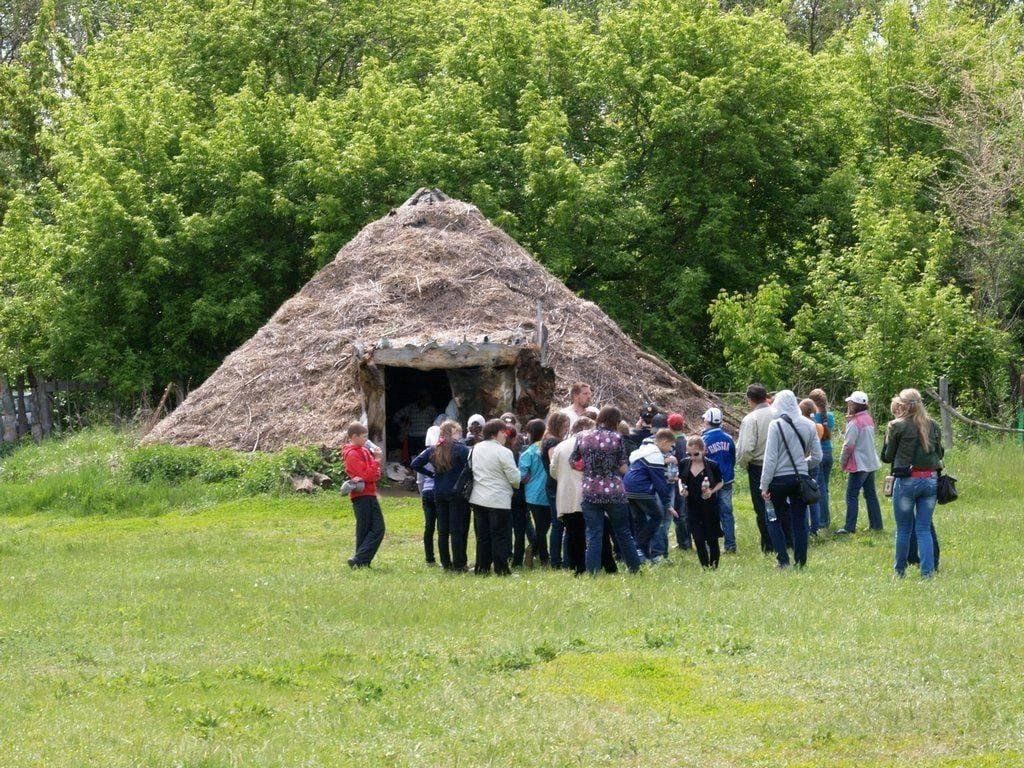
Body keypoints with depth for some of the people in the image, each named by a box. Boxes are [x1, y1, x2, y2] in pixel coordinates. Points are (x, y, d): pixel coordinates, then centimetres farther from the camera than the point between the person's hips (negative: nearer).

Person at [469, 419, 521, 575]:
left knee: (482, 535, 13)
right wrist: (517, 485, 9)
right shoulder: (503, 452, -15)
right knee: (500, 536, -1)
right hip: (499, 500, -6)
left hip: (478, 498, 6)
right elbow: (515, 478, -13)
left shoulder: (476, 449, 5)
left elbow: (471, 469, 14)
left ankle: (482, 567, 15)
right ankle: (501, 569, -2)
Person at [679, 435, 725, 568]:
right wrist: (681, 488, -7)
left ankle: (714, 567, 17)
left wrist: (712, 491, -16)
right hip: (693, 507, 3)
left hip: (710, 507, -3)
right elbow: (681, 479, 14)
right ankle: (705, 567, 16)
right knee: (698, 540, 3)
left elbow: (720, 483, 2)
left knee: (712, 539, 5)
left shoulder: (712, 466, -11)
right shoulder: (684, 465, -3)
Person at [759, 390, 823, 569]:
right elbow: (817, 456, 6)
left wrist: (764, 485, -8)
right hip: (801, 477, 4)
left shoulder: (776, 425, -12)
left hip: (780, 479, -4)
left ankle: (783, 559, 2)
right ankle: (800, 561, 11)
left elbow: (770, 458, -13)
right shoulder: (808, 425, 2)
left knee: (773, 520, 10)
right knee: (800, 521, 10)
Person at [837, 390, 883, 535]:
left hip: (859, 465, -9)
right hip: (871, 463, 9)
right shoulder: (868, 419, 9)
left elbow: (848, 445, -17)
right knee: (871, 495, 14)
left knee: (852, 496, -5)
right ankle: (876, 524, 16)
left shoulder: (854, 423, -17)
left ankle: (850, 527, -7)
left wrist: (843, 462, -2)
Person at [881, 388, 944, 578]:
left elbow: (887, 457, 0)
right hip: (930, 481, 3)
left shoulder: (897, 426, -7)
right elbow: (939, 454, 13)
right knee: (924, 529, 6)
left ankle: (899, 570, 19)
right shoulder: (933, 427, 4)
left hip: (906, 481, -3)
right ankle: (928, 571, -3)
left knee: (904, 529, 9)